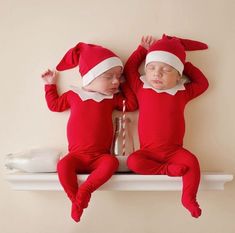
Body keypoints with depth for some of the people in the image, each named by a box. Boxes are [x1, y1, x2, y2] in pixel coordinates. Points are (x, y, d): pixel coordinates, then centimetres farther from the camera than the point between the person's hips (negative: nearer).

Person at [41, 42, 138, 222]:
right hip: (77, 155, 0)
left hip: (100, 156, 1)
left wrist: (124, 84, 7)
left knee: (111, 162, -33)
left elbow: (132, 104, 6)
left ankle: (85, 191, -32)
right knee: (63, 165, -32)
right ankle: (76, 199, -24)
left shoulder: (112, 98, 11)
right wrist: (50, 85, 24)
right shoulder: (73, 95, 10)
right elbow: (55, 104, 24)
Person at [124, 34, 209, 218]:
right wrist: (143, 49, 15)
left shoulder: (183, 92, 5)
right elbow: (129, 69, 8)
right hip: (148, 150, 0)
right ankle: (167, 170, -22)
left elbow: (202, 83, 14)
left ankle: (188, 198, -18)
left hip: (174, 149, 0)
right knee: (133, 161, -29)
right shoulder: (142, 88, 3)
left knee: (192, 162, -27)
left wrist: (185, 65, 13)